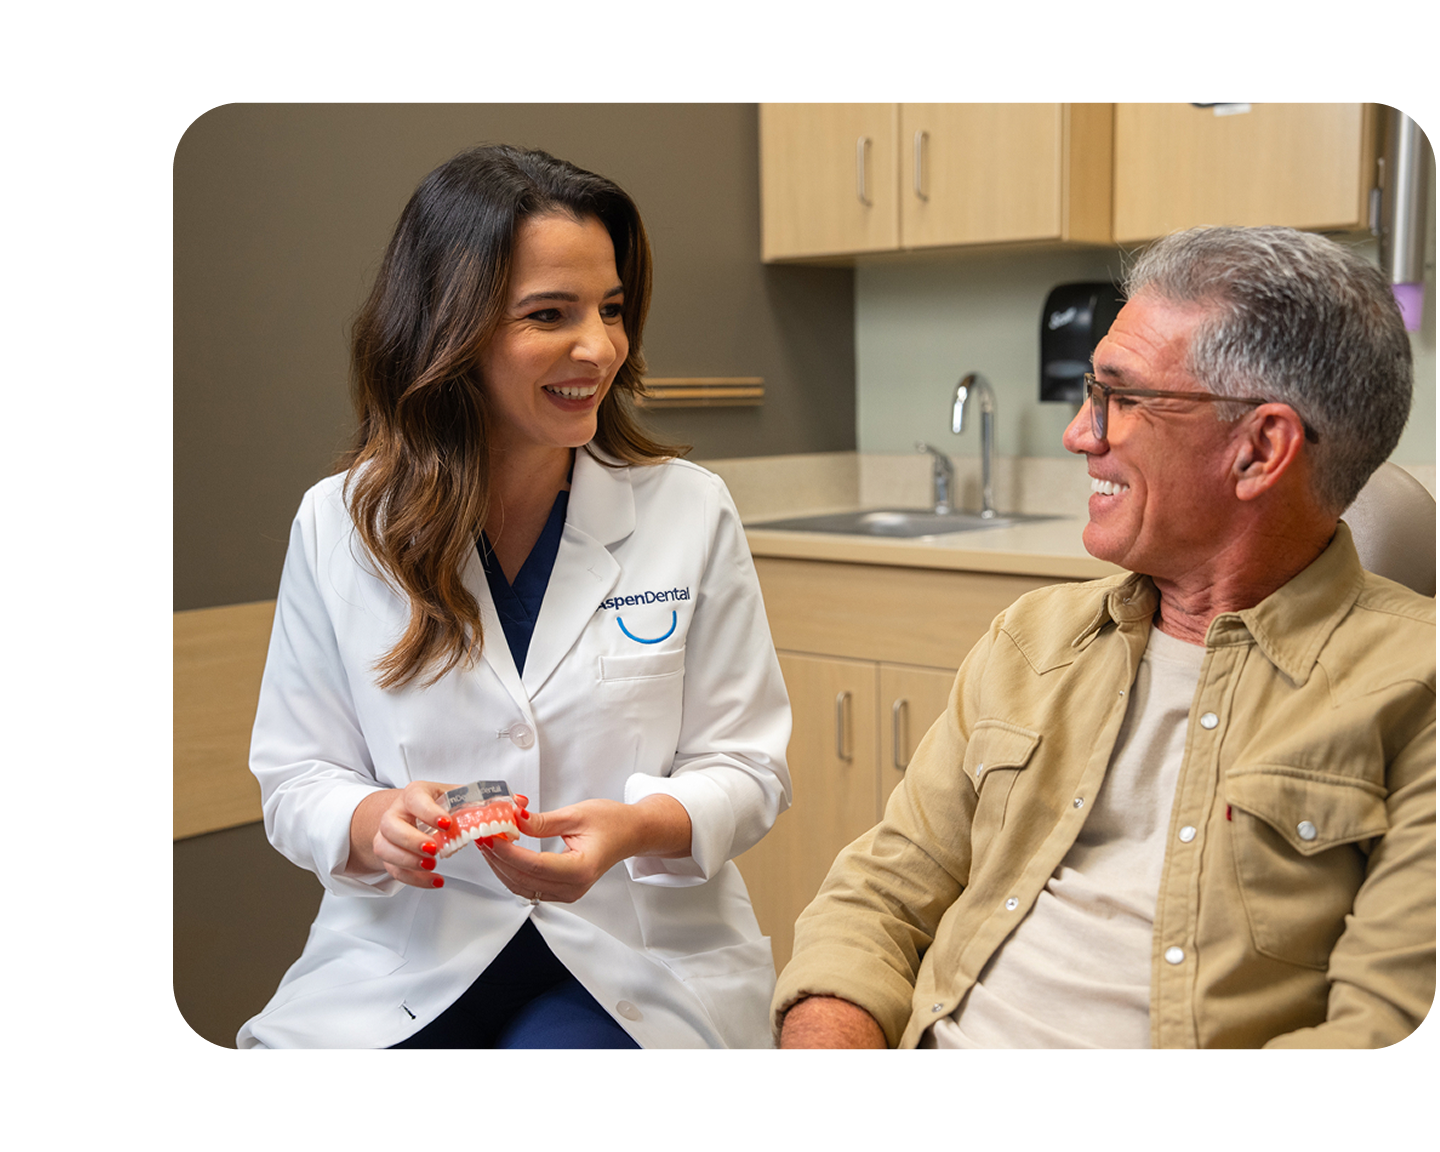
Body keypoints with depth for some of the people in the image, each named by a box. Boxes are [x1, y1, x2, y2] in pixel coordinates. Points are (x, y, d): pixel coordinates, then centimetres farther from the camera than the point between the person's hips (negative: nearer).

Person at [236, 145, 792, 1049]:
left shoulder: (692, 513, -2)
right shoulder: (338, 526, 1)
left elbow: (746, 768, 0)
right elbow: (298, 778, 4)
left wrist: (637, 828, -22)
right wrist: (370, 824, -20)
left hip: (638, 955, 0)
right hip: (405, 951, 1)